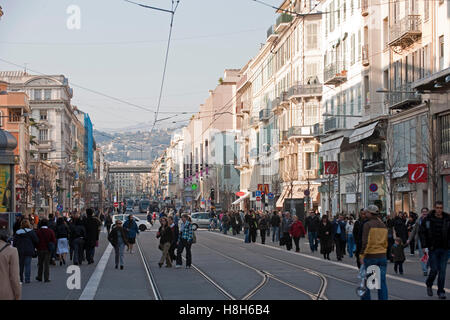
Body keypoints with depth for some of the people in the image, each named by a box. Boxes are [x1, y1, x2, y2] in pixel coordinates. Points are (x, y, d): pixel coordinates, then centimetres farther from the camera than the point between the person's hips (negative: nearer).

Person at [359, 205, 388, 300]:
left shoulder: (367, 224, -10)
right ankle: (383, 298, 1)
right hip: (382, 256, 5)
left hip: (370, 256, -5)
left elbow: (365, 242, -16)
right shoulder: (383, 225, 10)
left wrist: (362, 255, -13)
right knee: (382, 281, 4)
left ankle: (365, 298, 11)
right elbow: (386, 242, 15)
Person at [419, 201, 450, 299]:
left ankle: (441, 292, 9)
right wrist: (424, 246, -3)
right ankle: (429, 285, 28)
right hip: (433, 249, -1)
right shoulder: (428, 219, -2)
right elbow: (421, 232, 2)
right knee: (434, 270, -1)